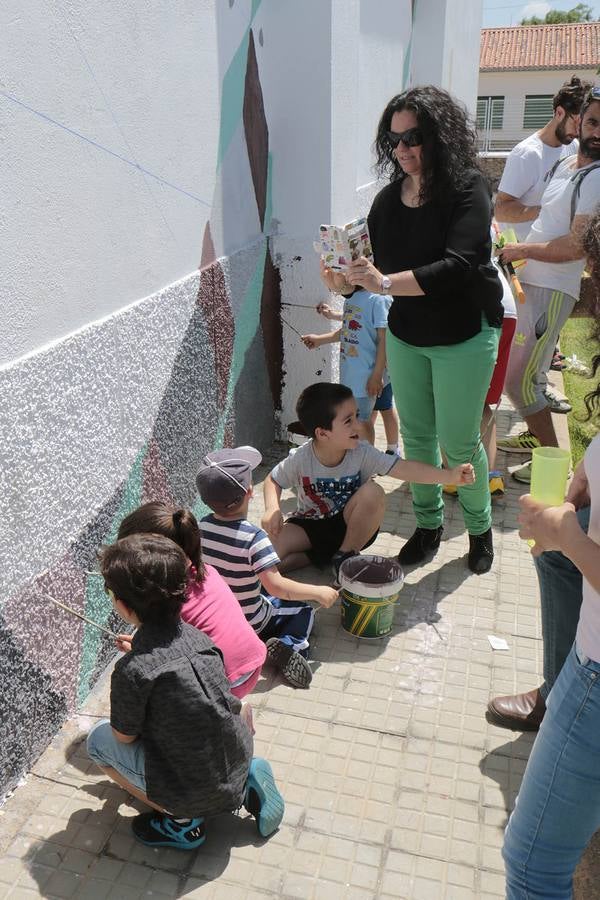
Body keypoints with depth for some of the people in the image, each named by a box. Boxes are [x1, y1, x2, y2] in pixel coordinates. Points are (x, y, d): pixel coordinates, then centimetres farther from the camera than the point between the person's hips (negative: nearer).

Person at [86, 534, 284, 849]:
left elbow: (125, 737, -7)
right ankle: (246, 784, 15)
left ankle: (183, 820, 6)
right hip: (240, 765, 6)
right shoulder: (196, 636, -6)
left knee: (98, 739, 8)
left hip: (197, 795, -6)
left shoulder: (131, 671, -24)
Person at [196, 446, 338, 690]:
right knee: (303, 610, 15)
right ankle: (289, 645, -10)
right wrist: (319, 592, -20)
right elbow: (276, 586, -30)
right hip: (249, 623, -6)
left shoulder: (201, 526, -11)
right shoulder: (253, 538, -29)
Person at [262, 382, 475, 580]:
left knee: (373, 492, -32)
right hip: (311, 525, 0)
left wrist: (449, 475, -36)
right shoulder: (300, 459, -20)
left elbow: (404, 468, -26)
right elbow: (273, 480, -4)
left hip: (351, 525, 1)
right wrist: (272, 509, -23)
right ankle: (322, 555, 2)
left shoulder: (362, 453, -20)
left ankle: (345, 555, -10)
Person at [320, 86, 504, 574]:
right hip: (405, 337, 5)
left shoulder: (468, 188, -16)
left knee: (458, 442, 2)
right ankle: (428, 523, 33)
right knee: (416, 436, 13)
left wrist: (384, 282, -38)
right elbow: (375, 265, 1)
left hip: (465, 338, -5)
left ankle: (480, 526, 28)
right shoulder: (389, 198, 0)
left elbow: (458, 265, -30)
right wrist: (345, 281, -21)